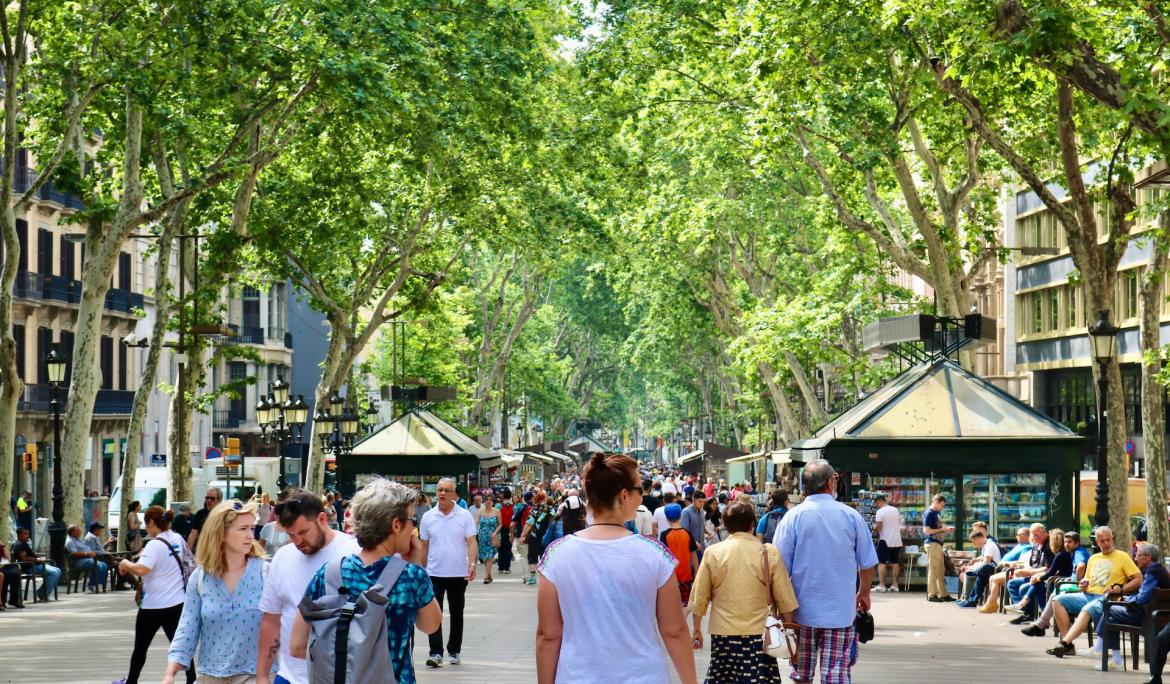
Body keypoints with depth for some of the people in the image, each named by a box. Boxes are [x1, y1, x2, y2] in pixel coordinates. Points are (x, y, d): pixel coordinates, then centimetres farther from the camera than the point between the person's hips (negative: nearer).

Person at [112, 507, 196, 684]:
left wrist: (126, 564, -12)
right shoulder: (178, 539, 4)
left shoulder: (155, 544, -19)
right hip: (177, 603, 6)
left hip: (154, 605, -6)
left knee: (141, 646, 13)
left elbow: (141, 570, -32)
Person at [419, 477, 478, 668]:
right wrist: (422, 571, 11)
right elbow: (424, 546, 10)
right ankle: (436, 652, -5)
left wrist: (472, 564, -18)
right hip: (435, 573, 1)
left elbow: (471, 542, -4)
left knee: (457, 614, 10)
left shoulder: (464, 516, -2)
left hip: (459, 573, 0)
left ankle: (454, 651, 20)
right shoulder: (428, 517, 3)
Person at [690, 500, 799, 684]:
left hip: (723, 634, 1)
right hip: (758, 633, -1)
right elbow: (784, 599, -1)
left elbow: (700, 597, 4)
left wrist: (697, 629, 16)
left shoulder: (713, 552, -1)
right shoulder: (769, 553, -4)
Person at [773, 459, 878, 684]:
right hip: (841, 612, 0)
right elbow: (867, 564, 4)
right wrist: (864, 594, 21)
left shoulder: (793, 517, -6)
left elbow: (780, 567, -6)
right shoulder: (851, 516, -3)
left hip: (803, 611, 0)